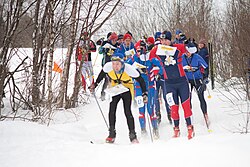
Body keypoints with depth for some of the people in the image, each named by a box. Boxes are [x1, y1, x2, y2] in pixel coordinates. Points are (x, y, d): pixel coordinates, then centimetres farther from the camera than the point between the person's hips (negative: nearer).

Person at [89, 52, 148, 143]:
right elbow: (102, 74, 1)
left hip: (127, 90, -3)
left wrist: (144, 94, -22)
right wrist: (95, 84, 6)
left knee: (127, 112, -12)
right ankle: (112, 134, 4)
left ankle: (133, 135, -3)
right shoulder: (108, 66, -24)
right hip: (115, 90, 3)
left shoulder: (129, 69, -31)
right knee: (112, 111, -8)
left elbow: (140, 80, -19)